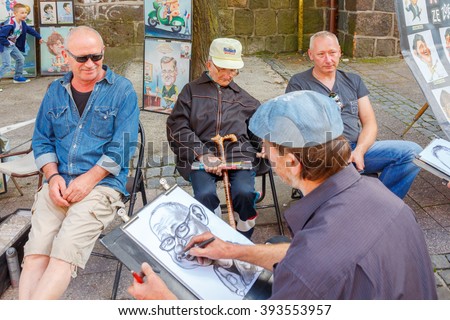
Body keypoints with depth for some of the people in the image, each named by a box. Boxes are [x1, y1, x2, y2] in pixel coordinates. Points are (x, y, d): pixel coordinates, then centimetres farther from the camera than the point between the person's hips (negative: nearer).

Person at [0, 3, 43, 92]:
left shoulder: (22, 23, -1)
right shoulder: (10, 25, -30)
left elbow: (30, 30, 18)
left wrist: (39, 37, 25)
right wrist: (7, 43, -20)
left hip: (12, 46, 9)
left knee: (21, 59, 19)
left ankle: (18, 77, 35)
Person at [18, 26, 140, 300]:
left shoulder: (122, 90, 2)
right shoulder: (56, 91, 16)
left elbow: (123, 145, -5)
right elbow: (42, 140, 16)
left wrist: (88, 179, -13)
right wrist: (53, 177, -2)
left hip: (103, 183, -4)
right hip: (58, 184, 4)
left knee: (64, 254, -22)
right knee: (35, 256, -16)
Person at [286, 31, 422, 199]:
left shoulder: (353, 81, 21)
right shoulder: (298, 83, 9)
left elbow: (370, 123, 14)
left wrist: (359, 151, -7)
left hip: (358, 148, 5)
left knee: (412, 152, -16)